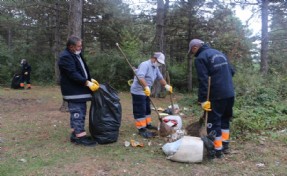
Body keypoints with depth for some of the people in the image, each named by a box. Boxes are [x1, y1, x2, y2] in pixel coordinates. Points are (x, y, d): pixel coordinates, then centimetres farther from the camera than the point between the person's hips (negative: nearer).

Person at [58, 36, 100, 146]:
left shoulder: (76, 55, 17)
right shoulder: (65, 57, -16)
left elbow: (82, 70, 22)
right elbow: (73, 74, -24)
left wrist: (91, 80, 9)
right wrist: (88, 83, -26)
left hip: (79, 89, 10)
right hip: (73, 91, -10)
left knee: (80, 112, 13)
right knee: (77, 113, -7)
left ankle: (75, 134, 22)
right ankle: (80, 136, -1)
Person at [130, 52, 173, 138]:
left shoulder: (155, 68, 11)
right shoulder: (145, 65, -20)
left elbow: (160, 78, 19)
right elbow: (140, 77, -34)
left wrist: (166, 85, 4)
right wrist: (146, 87, -45)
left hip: (146, 91, 10)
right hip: (138, 91, -10)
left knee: (147, 109, 19)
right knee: (140, 111, -8)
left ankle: (147, 124, 32)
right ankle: (142, 129, -5)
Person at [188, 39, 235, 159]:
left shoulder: (200, 58, -8)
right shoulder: (219, 53, 16)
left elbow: (203, 81, -17)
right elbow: (231, 71, 18)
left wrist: (202, 100, -17)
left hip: (216, 96, -8)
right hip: (230, 93, 8)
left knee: (213, 122, 1)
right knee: (225, 119, 20)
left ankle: (217, 150, 6)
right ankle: (225, 146, 28)